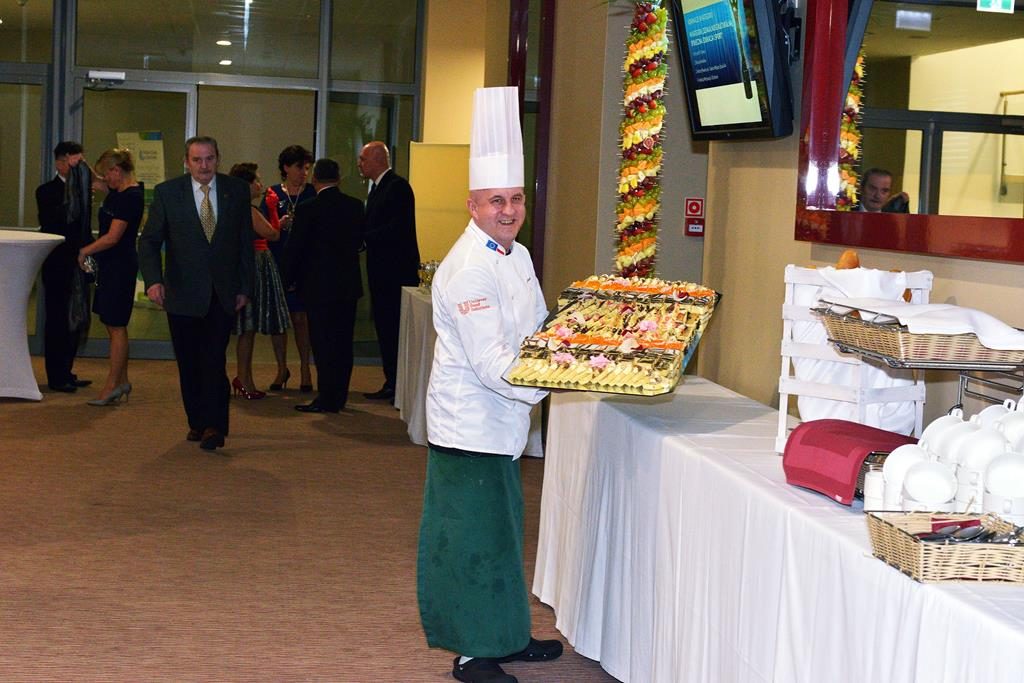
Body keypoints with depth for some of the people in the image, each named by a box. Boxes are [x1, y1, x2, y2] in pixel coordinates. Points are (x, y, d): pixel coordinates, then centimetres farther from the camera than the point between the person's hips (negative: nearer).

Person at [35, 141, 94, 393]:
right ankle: (56, 377, 6)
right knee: (57, 320, -1)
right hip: (58, 265, -6)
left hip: (79, 262, 6)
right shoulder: (47, 191, -4)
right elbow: (49, 224, -18)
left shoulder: (84, 188, 12)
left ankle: (66, 373, 21)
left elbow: (86, 226, 13)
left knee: (77, 320, 10)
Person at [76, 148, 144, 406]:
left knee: (116, 326, -5)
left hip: (121, 266, -10)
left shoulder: (131, 197, -18)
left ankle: (113, 385, 0)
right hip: (110, 266, 10)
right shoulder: (118, 192, 11)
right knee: (114, 325, 13)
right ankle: (121, 381, 20)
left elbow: (113, 237, -21)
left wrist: (85, 251, -9)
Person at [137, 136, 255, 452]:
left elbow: (246, 242, 7)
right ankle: (197, 422, 21)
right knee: (189, 364, 8)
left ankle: (214, 426, -7)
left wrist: (245, 288, 3)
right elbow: (149, 241, -4)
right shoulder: (166, 192, -2)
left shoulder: (237, 191, 2)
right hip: (183, 292, 1)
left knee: (214, 361, -10)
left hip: (223, 293, 0)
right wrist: (153, 280, -20)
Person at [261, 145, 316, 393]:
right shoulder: (273, 194, 7)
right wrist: (279, 225, -12)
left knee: (300, 317, -3)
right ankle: (282, 368, 16)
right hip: (277, 262, 1)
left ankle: (305, 368, 8)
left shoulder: (312, 194, 5)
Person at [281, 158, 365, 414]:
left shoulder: (307, 209, -13)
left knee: (323, 344, 0)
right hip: (348, 285, 5)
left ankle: (326, 399, 0)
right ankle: (339, 397, 18)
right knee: (343, 342, 11)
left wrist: (289, 278, 5)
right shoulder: (355, 206, 1)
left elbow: (295, 248, -8)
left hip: (319, 286, -5)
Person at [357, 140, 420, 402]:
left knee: (397, 329, -7)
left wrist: (362, 237, -18)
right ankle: (391, 384, 19)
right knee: (384, 327, 12)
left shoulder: (397, 186, -12)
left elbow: (397, 229, -21)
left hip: (397, 270, -10)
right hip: (381, 271, 10)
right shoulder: (376, 187, 18)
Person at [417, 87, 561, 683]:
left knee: (500, 530, 19)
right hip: (470, 425, -9)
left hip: (500, 422, 9)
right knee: (474, 536, -1)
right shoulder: (468, 271, -21)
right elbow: (491, 364, -25)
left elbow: (539, 328, 22)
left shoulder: (517, 257, 10)